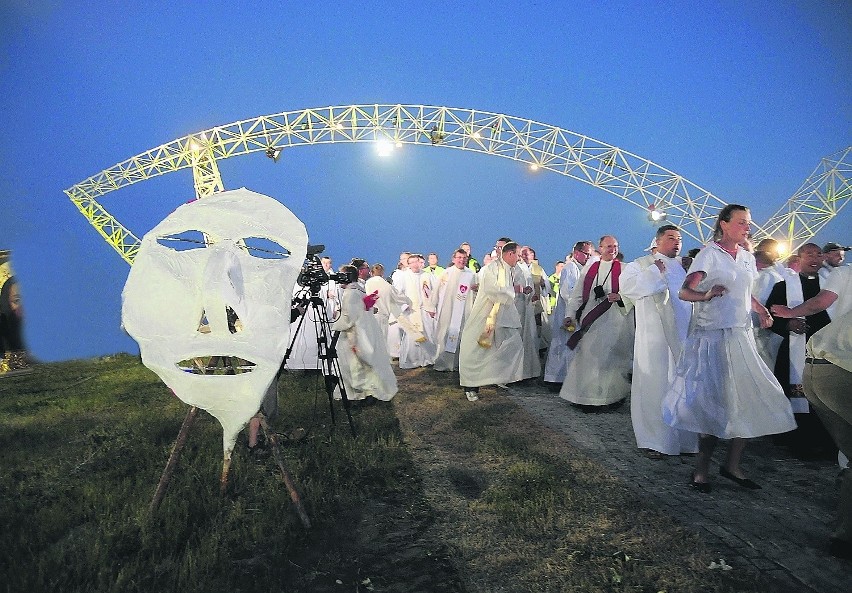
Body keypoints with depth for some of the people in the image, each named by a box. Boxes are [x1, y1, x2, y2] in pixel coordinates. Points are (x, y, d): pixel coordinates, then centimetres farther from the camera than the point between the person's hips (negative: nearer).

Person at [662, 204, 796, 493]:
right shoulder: (709, 254, -6)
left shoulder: (747, 258, 14)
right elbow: (684, 291, -17)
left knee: (749, 399, 1)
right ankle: (701, 469, 7)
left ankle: (732, 465, 15)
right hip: (713, 336, -6)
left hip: (742, 336, 7)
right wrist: (706, 295, -37)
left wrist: (761, 311, 9)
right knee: (714, 402, -7)